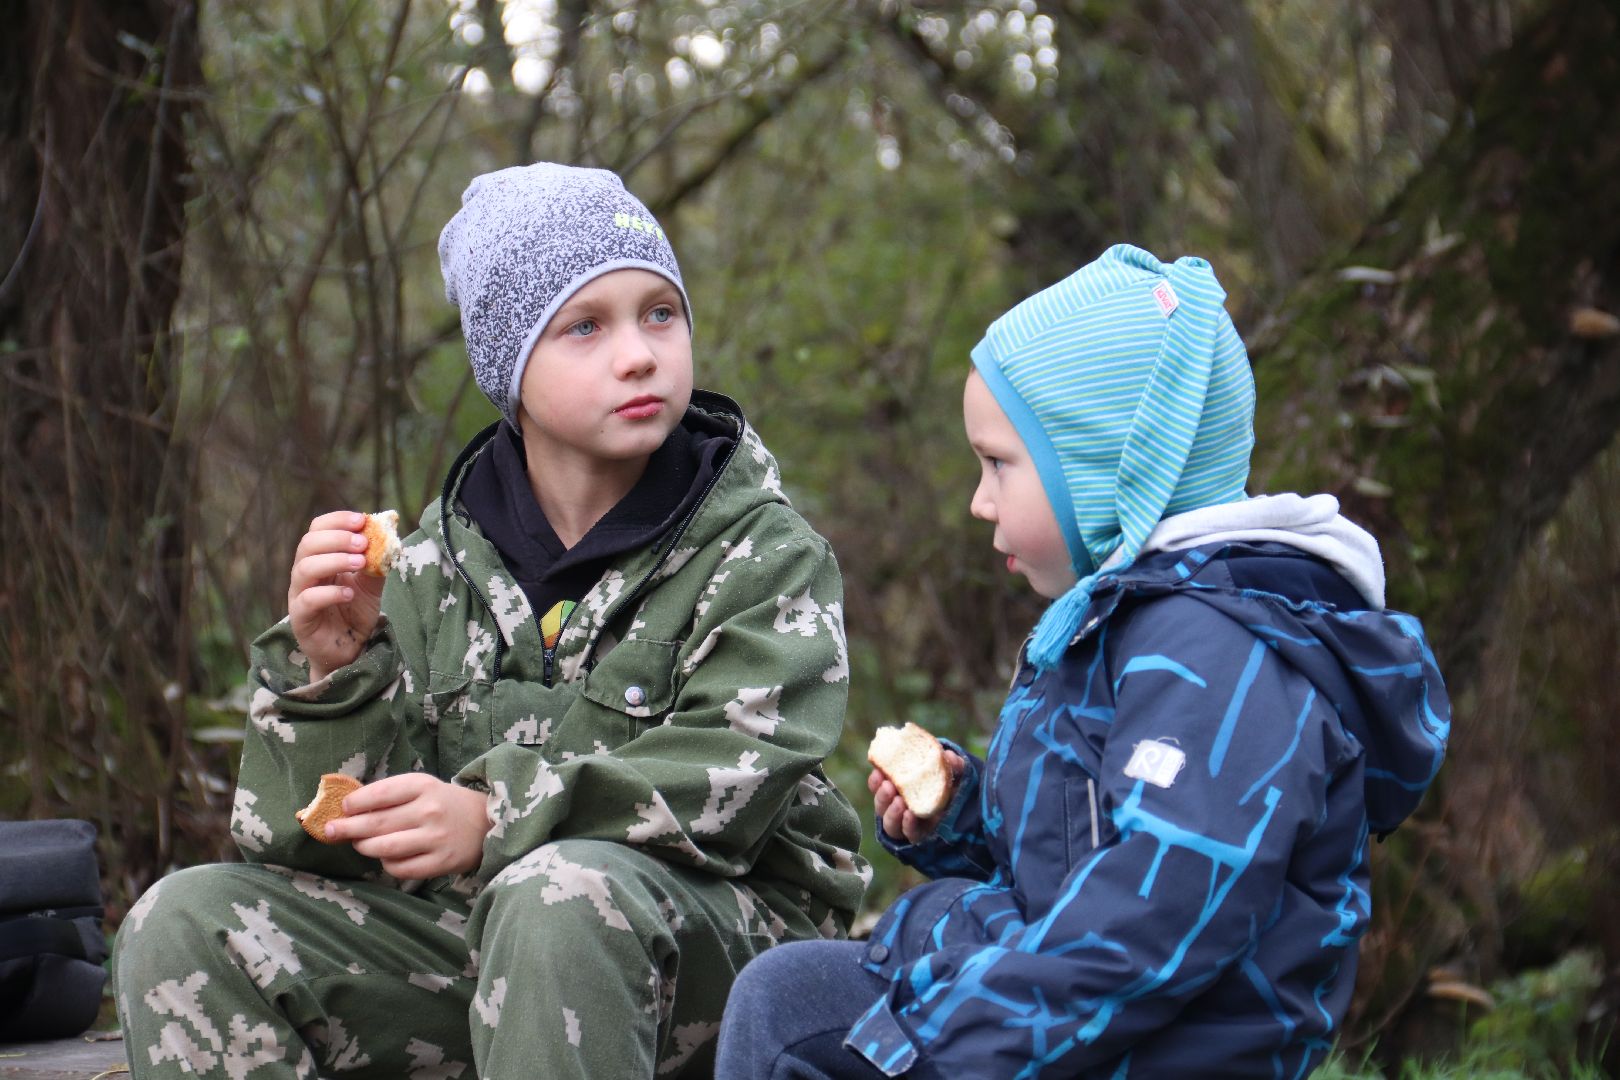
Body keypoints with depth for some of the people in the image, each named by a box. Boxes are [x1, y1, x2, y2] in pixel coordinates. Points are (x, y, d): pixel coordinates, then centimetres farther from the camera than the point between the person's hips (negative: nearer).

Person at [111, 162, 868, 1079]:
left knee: (563, 892, -38)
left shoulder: (768, 555, -1)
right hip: (464, 927, 4)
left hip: (714, 920, -4)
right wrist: (332, 673, -15)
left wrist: (500, 819, -30)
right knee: (186, 922, -14)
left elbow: (728, 773, -18)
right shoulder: (438, 565, 8)